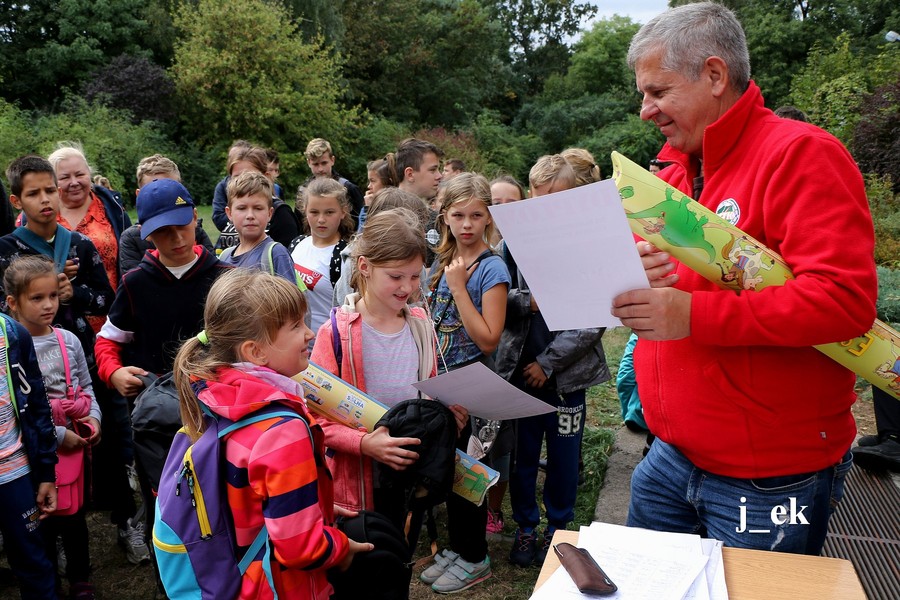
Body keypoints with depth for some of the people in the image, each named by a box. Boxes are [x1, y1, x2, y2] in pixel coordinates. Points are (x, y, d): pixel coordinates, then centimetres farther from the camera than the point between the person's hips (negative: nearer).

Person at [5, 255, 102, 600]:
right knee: (45, 520, 12)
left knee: (76, 515, 17)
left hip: (77, 443, 4)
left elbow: (86, 386, 11)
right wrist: (58, 435, -17)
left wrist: (94, 417, -5)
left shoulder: (68, 340, 0)